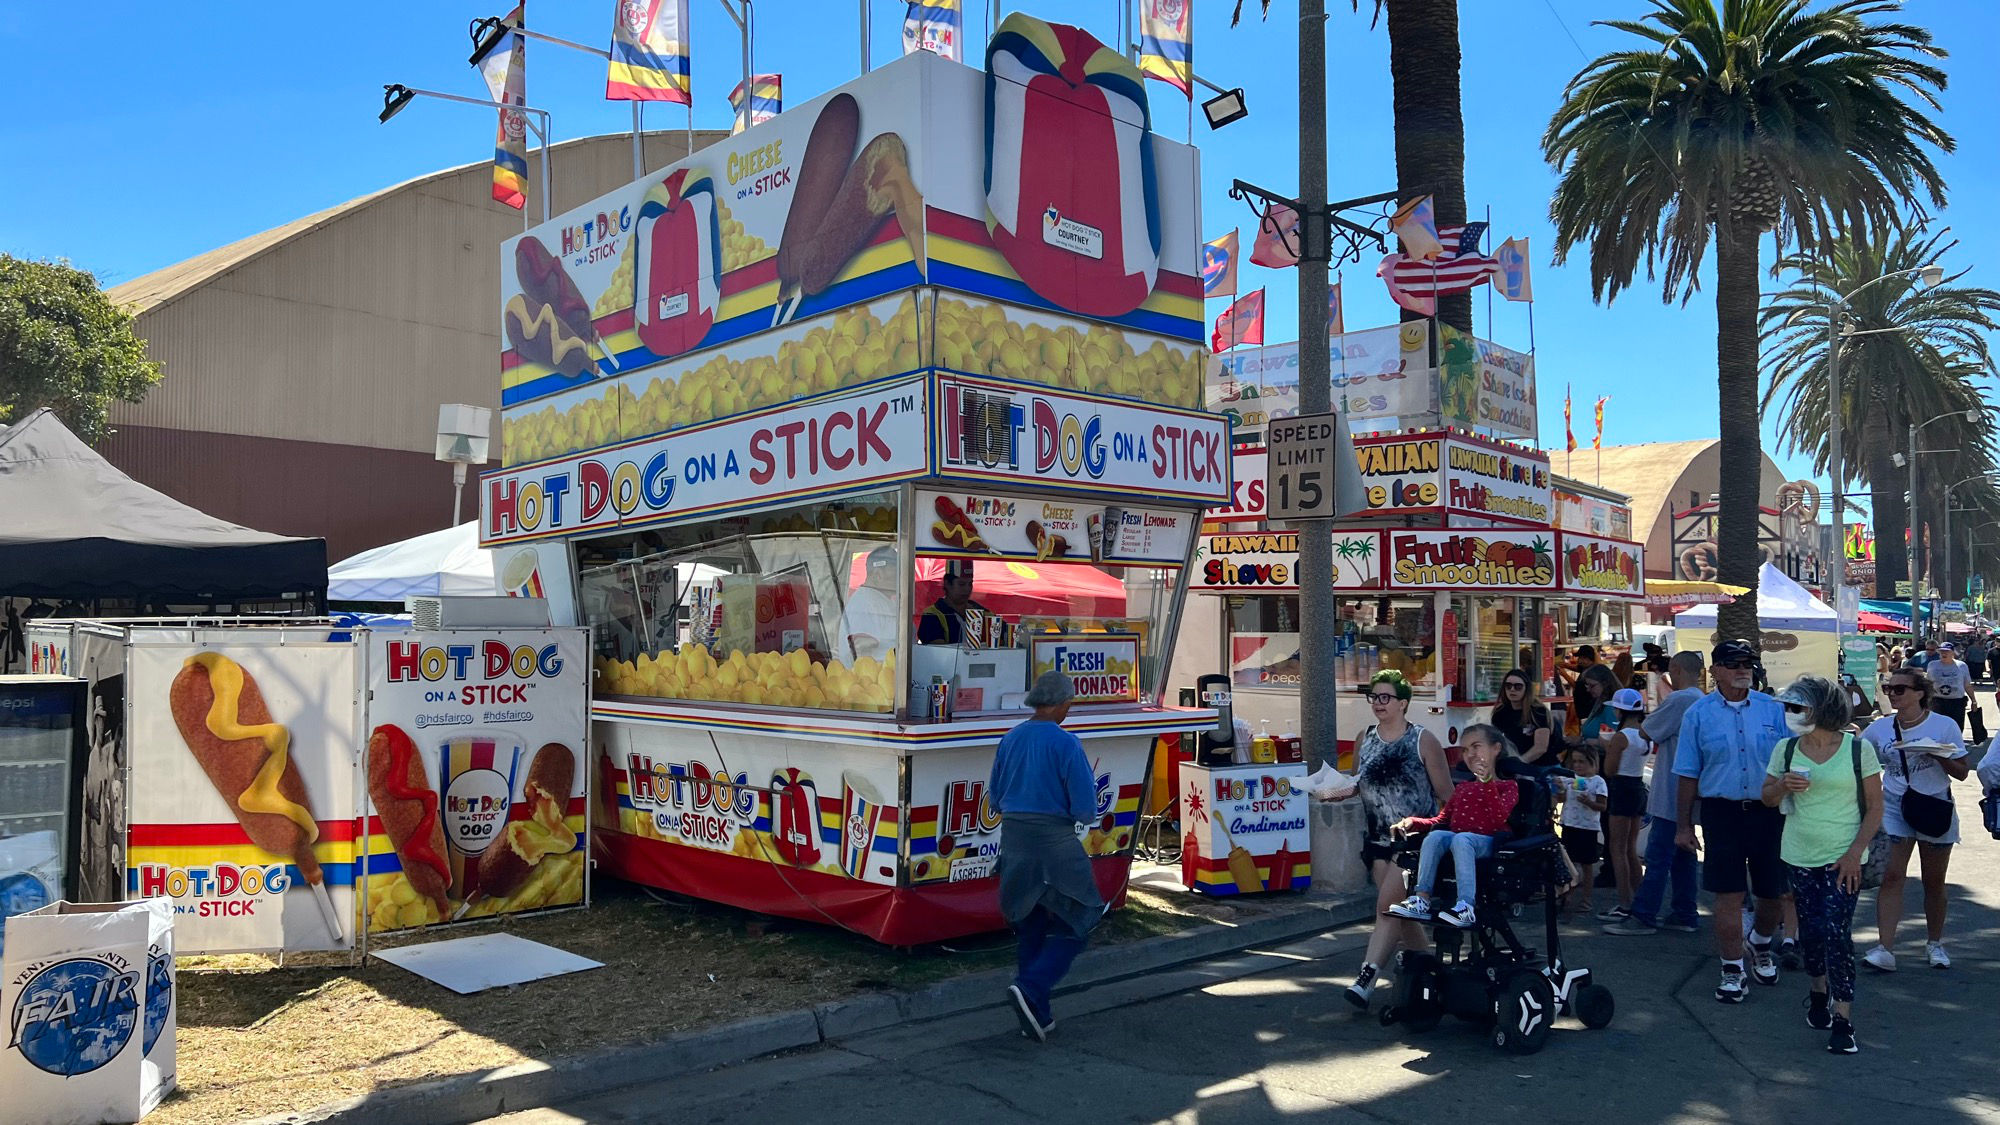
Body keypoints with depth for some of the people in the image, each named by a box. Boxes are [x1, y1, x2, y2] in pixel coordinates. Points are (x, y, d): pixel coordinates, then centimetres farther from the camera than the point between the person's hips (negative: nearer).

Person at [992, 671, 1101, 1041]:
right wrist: (1084, 815, 9)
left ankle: (1038, 1015, 19)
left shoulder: (1009, 740, 6)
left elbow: (995, 797, 14)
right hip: (1055, 843, -6)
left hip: (1013, 839, 6)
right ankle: (1030, 989, -12)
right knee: (1074, 925, 6)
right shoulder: (1066, 743, -13)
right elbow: (1085, 807, -13)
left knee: (1030, 928, 15)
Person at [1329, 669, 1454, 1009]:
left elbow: (1446, 795, -4)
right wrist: (1341, 790, -5)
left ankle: (1366, 977, -13)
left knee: (1387, 906, -13)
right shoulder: (1364, 740, 7)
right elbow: (1358, 785, 17)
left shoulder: (1423, 741, -8)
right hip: (1378, 838, 6)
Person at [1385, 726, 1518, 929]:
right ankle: (1422, 900, -39)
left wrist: (1487, 781, -17)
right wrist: (1412, 822, 12)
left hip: (1488, 842, -5)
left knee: (1461, 839, -38)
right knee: (1435, 835, -29)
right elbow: (1441, 820, 29)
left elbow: (1500, 817, -8)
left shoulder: (1508, 786, 12)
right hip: (1454, 838, 5)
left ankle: (1466, 907, -50)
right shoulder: (1462, 789, 32)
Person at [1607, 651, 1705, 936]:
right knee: (1682, 855, 14)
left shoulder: (1677, 700, -17)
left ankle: (1642, 917, -4)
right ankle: (1684, 914, 20)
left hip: (1671, 797, -9)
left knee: (1657, 858, -6)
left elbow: (1644, 733, -9)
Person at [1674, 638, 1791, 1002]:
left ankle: (1761, 942, 41)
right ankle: (1732, 971, 11)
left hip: (1768, 811, 2)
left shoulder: (1773, 709, 4)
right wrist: (1683, 825, 2)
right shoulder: (1698, 714, 0)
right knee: (1728, 894, -1)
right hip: (1722, 811, -2)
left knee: (1774, 891, 10)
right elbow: (1688, 774, 2)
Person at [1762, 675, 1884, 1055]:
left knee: (1836, 931, -10)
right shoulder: (1786, 749, 2)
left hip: (1843, 858, -3)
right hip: (1800, 855, 3)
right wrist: (1783, 785, -13)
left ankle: (1843, 1020, -2)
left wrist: (1855, 852, -12)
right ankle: (1818, 992, 33)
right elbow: (1768, 799, 9)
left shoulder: (1857, 749, -7)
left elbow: (1875, 807, -3)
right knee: (1810, 930, 10)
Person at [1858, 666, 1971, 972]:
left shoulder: (1944, 726, -6)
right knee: (1891, 877, -9)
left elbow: (1961, 772, -4)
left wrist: (1937, 754, -20)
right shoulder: (1879, 728, -1)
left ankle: (1934, 943, 31)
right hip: (1894, 809, 1)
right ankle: (1885, 949, -12)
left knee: (1934, 883, 11)